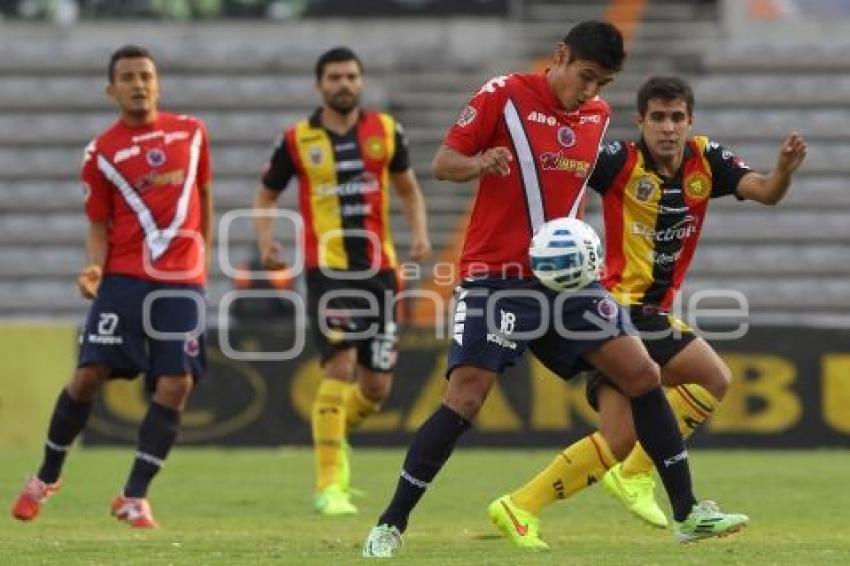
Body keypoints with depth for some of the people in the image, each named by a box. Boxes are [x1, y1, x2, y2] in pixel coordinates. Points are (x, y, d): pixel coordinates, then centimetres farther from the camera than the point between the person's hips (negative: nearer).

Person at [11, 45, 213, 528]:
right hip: (124, 279, -1)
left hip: (182, 283, 1)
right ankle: (47, 478, 13)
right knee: (89, 375, -7)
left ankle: (136, 498, -1)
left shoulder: (192, 132, 8)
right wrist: (95, 269, -12)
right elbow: (99, 226, 6)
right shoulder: (101, 153, 2)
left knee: (176, 385, -9)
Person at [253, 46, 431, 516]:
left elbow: (408, 188, 19)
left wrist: (419, 231, 1)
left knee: (377, 385, 5)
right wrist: (265, 239, -8)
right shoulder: (297, 140, 0)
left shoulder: (386, 131, 6)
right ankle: (329, 485, -13)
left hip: (377, 268, 3)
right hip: (327, 269, -3)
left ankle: (334, 433, 38)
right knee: (340, 366, -18)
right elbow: (266, 195, 11)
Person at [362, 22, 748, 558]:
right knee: (464, 399, -15)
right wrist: (480, 164, -28)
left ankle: (688, 511, 6)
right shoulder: (504, 96, -9)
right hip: (497, 277, -6)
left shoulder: (598, 114, 9)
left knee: (642, 373, -2)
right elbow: (443, 162, -8)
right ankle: (390, 525, -5)